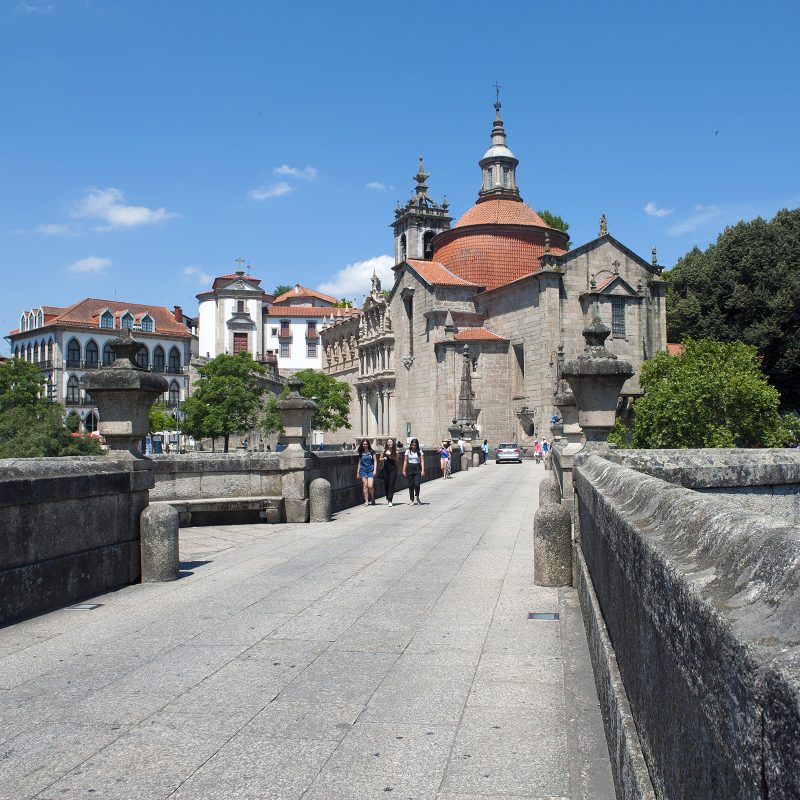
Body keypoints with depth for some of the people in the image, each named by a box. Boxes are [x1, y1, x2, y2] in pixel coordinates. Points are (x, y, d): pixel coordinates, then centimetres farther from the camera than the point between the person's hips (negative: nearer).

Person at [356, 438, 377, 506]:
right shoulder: (361, 453, 8)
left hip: (370, 470, -2)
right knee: (365, 486, -2)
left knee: (370, 486, -10)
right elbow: (359, 463, 12)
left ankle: (372, 499, 14)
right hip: (363, 470, 2)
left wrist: (374, 470, -6)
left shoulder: (372, 452, 2)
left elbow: (375, 461, 3)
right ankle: (366, 501, 3)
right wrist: (358, 472, 9)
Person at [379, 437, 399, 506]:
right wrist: (383, 458, -10)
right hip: (386, 468, 2)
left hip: (393, 469, -2)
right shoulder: (384, 451, 2)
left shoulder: (395, 451, -1)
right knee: (386, 484, 9)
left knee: (391, 484, -9)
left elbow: (397, 460, 8)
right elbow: (380, 459, 8)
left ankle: (390, 500, -12)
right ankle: (388, 497, 31)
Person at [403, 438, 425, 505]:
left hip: (417, 468, -2)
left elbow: (422, 461, -2)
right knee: (410, 485, 2)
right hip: (410, 468, 2)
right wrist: (404, 470, 1)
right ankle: (412, 500, 11)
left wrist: (423, 470, -11)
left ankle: (417, 497, 10)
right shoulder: (408, 451, 6)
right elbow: (405, 461, 7)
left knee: (417, 484, -15)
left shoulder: (419, 451, 2)